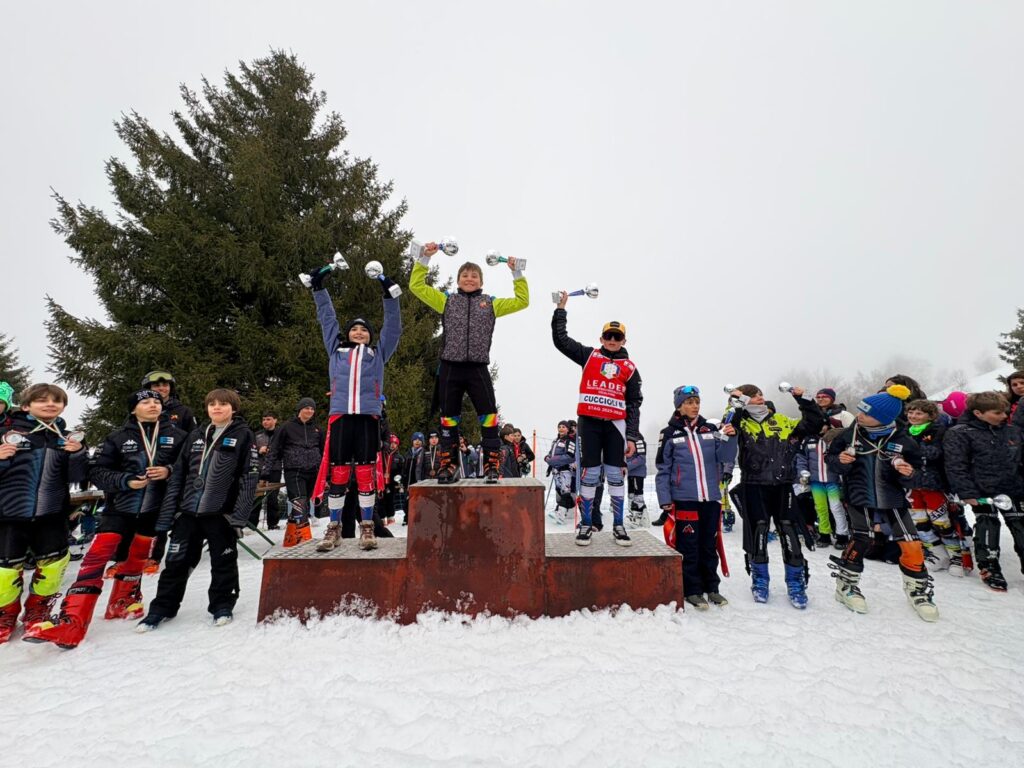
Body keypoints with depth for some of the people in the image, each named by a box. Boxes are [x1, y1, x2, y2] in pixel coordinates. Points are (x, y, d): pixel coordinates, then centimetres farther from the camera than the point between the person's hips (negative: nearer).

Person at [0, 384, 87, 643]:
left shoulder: (66, 439, 6)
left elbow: (76, 477, 2)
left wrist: (78, 454, -15)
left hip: (51, 514, 2)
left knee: (54, 561, 5)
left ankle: (37, 613, 28)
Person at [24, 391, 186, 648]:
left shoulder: (176, 436, -1)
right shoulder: (118, 437, -1)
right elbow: (97, 472, -1)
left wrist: (169, 471, -16)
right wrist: (125, 481, -17)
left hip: (154, 509, 1)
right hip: (120, 506, -1)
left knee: (137, 558, 13)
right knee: (96, 556, -12)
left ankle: (122, 602, 34)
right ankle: (72, 621, -9)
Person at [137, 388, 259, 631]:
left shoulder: (243, 435, -3)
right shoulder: (196, 435, 11)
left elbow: (250, 477, -9)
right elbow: (178, 474, 11)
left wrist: (240, 515, -15)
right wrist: (167, 513, 5)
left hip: (221, 512, -4)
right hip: (188, 511, 4)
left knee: (223, 562, 9)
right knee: (176, 561, 11)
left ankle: (222, 606, 25)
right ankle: (162, 607, 29)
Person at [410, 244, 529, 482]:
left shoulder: (491, 303, 13)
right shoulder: (447, 301, 13)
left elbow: (522, 301, 12)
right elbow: (416, 286, 13)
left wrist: (516, 272, 8)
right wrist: (425, 258, 8)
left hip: (478, 369, 0)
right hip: (450, 369, 1)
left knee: (488, 417, -8)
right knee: (449, 418, 6)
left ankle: (491, 466, 1)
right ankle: (447, 466, 17)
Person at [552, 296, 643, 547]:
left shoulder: (629, 368, 10)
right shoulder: (589, 356, 9)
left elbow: (634, 405, 9)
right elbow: (560, 339, 6)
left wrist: (632, 437, 3)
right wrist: (561, 308, 3)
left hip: (615, 425, 1)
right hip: (589, 422, -1)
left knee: (616, 475, 5)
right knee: (589, 474, 1)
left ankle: (618, 526, 16)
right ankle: (586, 524, 12)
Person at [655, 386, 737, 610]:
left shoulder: (710, 429, 7)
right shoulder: (669, 434, -2)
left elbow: (725, 458, 2)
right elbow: (662, 470, -1)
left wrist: (729, 438, -15)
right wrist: (665, 501, -5)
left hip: (711, 498, 3)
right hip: (684, 500, -3)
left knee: (709, 545, 14)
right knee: (689, 547, 3)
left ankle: (711, 587, 27)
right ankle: (692, 590, 17)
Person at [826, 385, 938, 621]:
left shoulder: (903, 440, -9)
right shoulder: (849, 435, -8)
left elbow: (917, 470, 0)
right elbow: (831, 459, 1)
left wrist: (908, 473, -23)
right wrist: (841, 461, -21)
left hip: (893, 499, 2)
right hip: (860, 498, -1)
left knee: (911, 545, 2)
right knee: (861, 540, -7)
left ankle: (918, 589, 25)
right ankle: (846, 585, 10)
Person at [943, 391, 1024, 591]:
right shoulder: (959, 433, -12)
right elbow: (955, 466, -14)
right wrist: (967, 493, -17)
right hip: (982, 493, -5)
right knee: (987, 528, 1)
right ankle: (989, 569, 13)